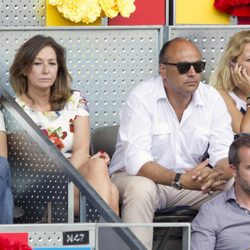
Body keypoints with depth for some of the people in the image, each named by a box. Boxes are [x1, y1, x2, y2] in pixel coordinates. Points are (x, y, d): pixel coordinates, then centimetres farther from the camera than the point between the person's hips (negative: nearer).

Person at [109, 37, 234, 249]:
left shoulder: (212, 99, -3)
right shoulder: (142, 98, -16)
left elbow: (225, 153, -10)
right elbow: (136, 161, -26)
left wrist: (219, 174, -35)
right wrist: (180, 180, -41)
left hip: (190, 181, 4)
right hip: (142, 177, -4)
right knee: (141, 189, -36)